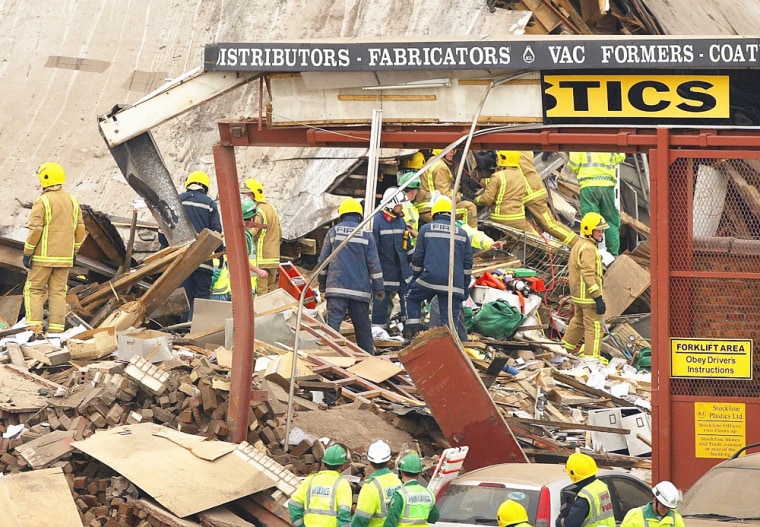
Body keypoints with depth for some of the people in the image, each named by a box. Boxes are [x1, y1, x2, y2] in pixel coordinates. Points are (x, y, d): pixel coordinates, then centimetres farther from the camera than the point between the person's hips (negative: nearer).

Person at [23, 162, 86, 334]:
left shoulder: (42, 202, -12)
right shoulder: (72, 201, 7)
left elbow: (35, 229, -16)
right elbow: (80, 228, 9)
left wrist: (27, 252, -8)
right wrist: (74, 251, 19)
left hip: (44, 256, -5)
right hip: (65, 256, 5)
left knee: (34, 290, 3)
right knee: (58, 291, 9)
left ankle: (35, 327, -7)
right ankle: (56, 330, 5)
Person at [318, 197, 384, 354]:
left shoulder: (333, 232, 4)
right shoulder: (366, 235, 4)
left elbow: (323, 260, 7)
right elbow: (374, 263, 3)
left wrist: (322, 282, 18)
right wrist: (379, 288, 8)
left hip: (337, 286, -1)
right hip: (360, 289, 1)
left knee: (334, 321, -8)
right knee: (362, 325, 10)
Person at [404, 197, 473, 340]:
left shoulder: (426, 229, 7)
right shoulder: (462, 234, 14)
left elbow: (417, 258, 9)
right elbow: (467, 264, 15)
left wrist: (414, 279, 19)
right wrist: (465, 289, 21)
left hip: (430, 278, -2)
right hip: (455, 284, 2)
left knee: (413, 298, 23)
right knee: (450, 318, 3)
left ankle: (413, 330, 13)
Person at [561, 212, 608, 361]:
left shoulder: (579, 245, 15)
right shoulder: (588, 248, -19)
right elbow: (588, 275, -26)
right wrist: (598, 297, -27)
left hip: (578, 295, 11)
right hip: (589, 297, -11)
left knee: (579, 321, 27)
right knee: (595, 327, -6)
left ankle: (566, 347, 41)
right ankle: (592, 358, -4)